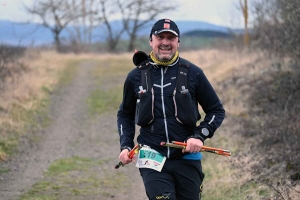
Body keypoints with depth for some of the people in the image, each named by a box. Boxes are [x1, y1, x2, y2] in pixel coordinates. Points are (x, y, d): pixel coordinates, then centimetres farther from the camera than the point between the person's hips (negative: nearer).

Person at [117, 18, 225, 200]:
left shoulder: (193, 73, 1)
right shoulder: (136, 76, 5)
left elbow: (217, 110, 8)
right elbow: (125, 114, 19)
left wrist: (200, 136, -7)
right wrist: (126, 146, 6)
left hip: (187, 159, 1)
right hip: (153, 158, 0)